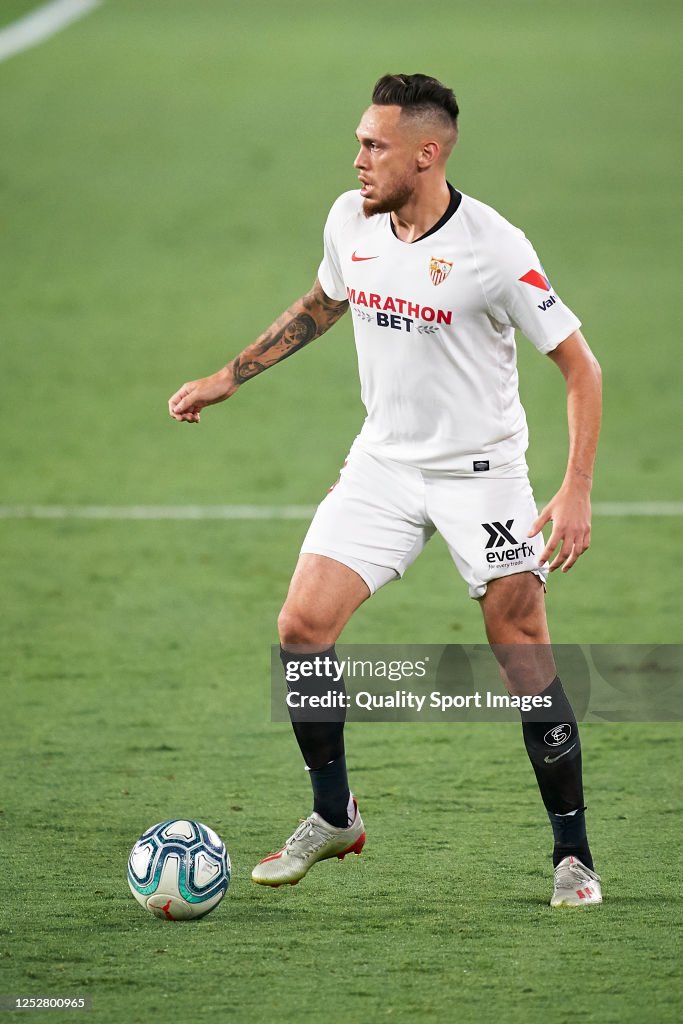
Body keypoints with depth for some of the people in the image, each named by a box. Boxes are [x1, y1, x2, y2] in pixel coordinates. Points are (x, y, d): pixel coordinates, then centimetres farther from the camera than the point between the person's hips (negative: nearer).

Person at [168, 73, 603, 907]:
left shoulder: (493, 249, -19)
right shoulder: (350, 221, -3)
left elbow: (578, 366, -12)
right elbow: (321, 306, 20)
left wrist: (576, 492, -19)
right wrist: (226, 378, 19)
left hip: (481, 474, -5)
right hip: (382, 463, 5)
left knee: (525, 658, -6)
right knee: (302, 625, -7)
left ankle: (573, 856, 7)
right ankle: (333, 817, 11)